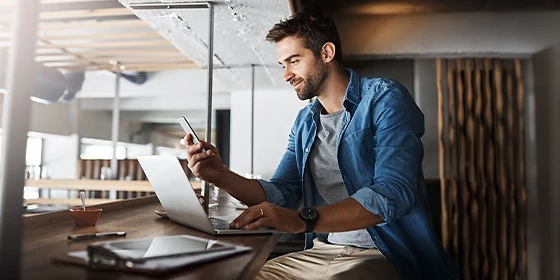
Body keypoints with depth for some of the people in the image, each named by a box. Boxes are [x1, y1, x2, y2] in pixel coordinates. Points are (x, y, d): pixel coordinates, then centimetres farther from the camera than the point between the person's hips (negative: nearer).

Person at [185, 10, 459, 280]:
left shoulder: (385, 100, -10)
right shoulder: (304, 122, 10)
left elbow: (393, 194, -23)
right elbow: (280, 196, 9)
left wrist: (303, 219, -34)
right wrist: (221, 176, -8)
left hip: (385, 256, -6)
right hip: (321, 252, 7)